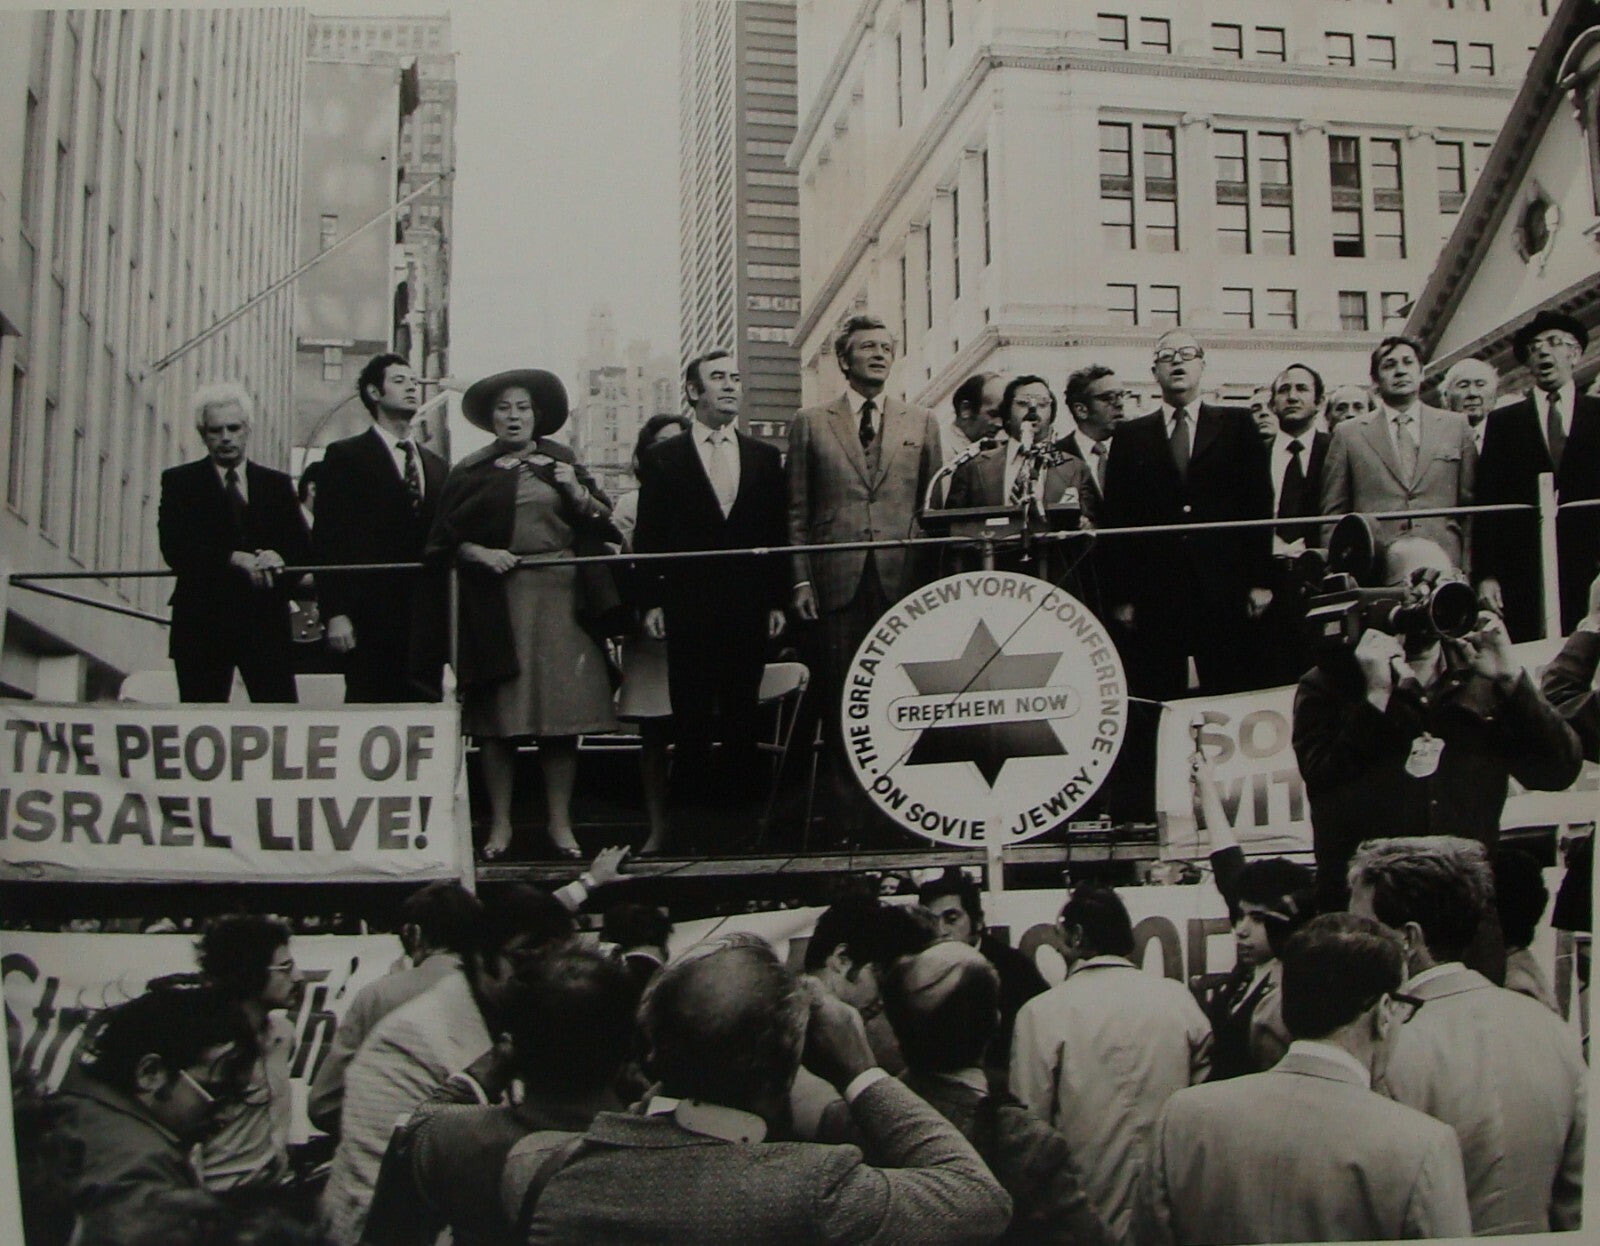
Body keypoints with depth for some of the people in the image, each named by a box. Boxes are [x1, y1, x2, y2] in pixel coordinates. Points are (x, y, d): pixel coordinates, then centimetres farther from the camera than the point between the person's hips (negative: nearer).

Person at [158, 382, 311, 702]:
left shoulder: (277, 484, 14)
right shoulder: (179, 481, 8)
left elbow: (303, 549, 7)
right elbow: (174, 547, -6)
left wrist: (278, 558, -16)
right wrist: (235, 559, -19)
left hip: (267, 622, 1)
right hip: (202, 623, -1)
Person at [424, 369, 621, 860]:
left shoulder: (562, 462, 14)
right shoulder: (471, 473, 9)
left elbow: (603, 525, 11)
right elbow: (446, 539, 6)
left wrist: (579, 493, -6)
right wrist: (480, 554, -11)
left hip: (560, 599, 1)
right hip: (496, 603, -1)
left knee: (561, 713, 0)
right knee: (497, 717, -2)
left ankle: (560, 822, 8)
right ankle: (500, 823, 8)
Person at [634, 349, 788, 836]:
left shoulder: (765, 458, 13)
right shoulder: (662, 459, 7)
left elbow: (777, 534, 11)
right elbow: (649, 536, 3)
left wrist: (777, 600, 4)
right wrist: (650, 602, -4)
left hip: (749, 608, 2)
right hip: (688, 608, -2)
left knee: (743, 716, 5)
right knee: (691, 718, 1)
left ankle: (740, 798, 12)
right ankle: (691, 806, 8)